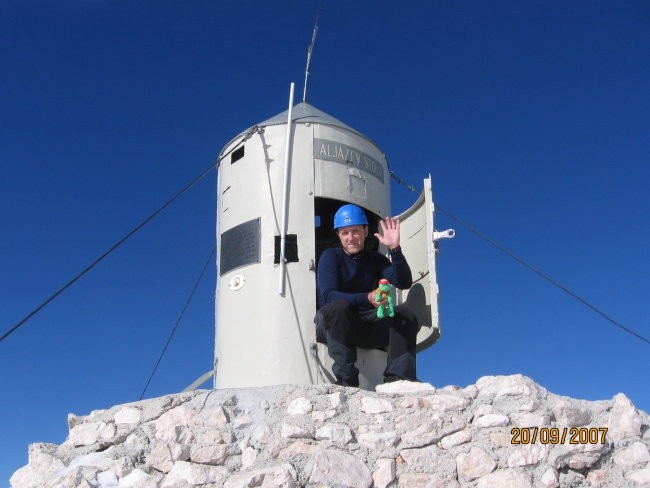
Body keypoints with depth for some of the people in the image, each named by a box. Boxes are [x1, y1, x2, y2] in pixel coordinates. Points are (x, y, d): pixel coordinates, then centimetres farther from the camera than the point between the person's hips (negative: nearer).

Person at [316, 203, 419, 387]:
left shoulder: (375, 259, 10)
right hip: (331, 325, -4)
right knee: (340, 307, -36)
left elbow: (404, 283, -6)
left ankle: (398, 380, -29)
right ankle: (346, 380, -38)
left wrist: (395, 249, -20)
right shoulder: (331, 256, -2)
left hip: (366, 327, 4)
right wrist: (368, 299, -32)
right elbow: (328, 296, -18)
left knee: (405, 314, -18)